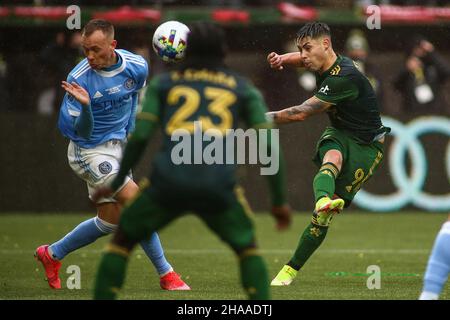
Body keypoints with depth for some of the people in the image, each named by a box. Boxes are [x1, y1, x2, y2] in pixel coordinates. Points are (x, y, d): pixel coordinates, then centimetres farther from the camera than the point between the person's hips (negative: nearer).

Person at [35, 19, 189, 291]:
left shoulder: (136, 67, -9)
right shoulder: (79, 79, -23)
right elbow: (80, 133, -22)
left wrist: (130, 130, 12)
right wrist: (85, 106, -40)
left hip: (118, 146, 6)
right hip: (90, 152, -6)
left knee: (110, 222, 11)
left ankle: (52, 254, 31)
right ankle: (166, 274, -6)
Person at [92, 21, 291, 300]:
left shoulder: (163, 83, 20)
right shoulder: (242, 89, 20)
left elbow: (139, 137, 9)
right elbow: (268, 146, 14)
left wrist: (116, 184, 19)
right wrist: (279, 201, 20)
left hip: (169, 182, 0)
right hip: (218, 187, 0)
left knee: (122, 241, 20)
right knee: (247, 248, 24)